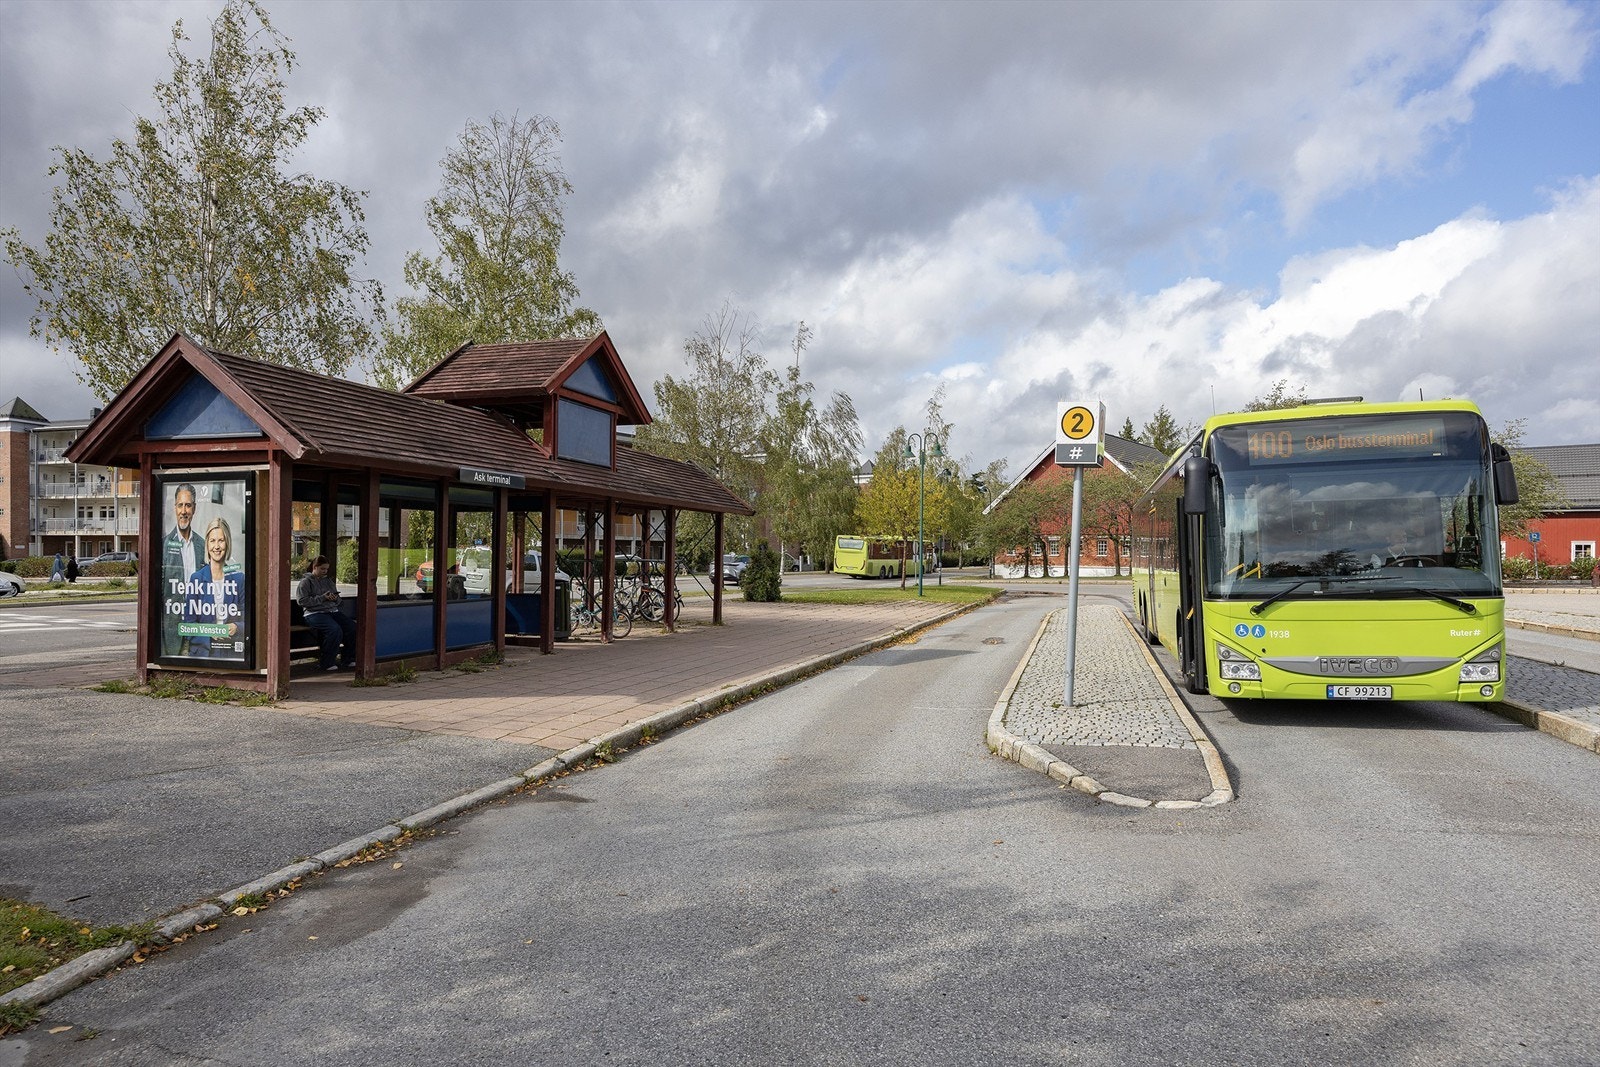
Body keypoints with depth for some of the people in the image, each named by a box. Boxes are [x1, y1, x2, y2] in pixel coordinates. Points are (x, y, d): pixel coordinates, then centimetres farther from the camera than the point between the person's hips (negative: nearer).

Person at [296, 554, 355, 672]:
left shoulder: (328, 581, 23)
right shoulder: (306, 582, 3)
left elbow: (338, 600, 28)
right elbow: (301, 600, -9)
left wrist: (335, 598, 2)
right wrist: (322, 598, -13)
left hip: (333, 611, 7)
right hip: (315, 613, -6)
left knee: (352, 626, -19)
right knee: (335, 630, -33)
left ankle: (348, 660, -7)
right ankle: (327, 663, -21)